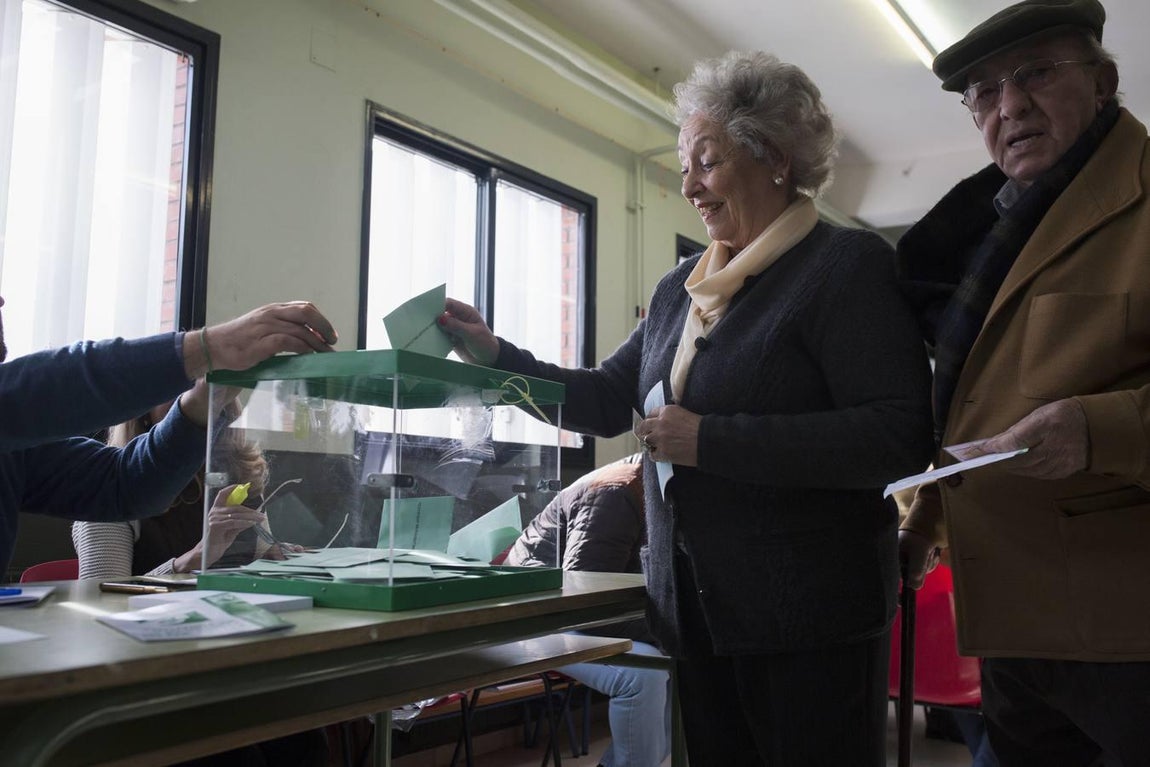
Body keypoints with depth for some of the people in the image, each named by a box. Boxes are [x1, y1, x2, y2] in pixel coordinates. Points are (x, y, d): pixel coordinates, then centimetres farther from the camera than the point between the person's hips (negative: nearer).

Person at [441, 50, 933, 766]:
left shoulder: (848, 265, -9)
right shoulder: (680, 287, 12)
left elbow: (900, 437, -20)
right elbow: (609, 400, 16)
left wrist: (712, 440, -21)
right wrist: (495, 355, 4)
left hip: (810, 619, -6)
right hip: (694, 613, 6)